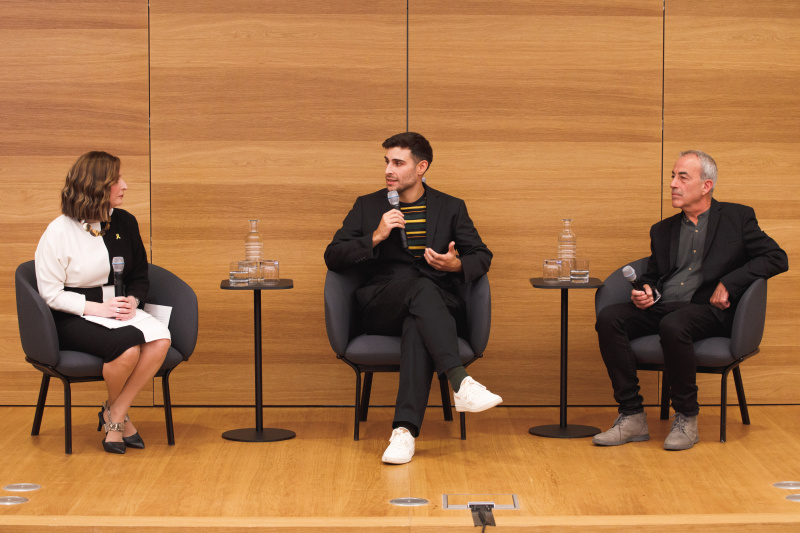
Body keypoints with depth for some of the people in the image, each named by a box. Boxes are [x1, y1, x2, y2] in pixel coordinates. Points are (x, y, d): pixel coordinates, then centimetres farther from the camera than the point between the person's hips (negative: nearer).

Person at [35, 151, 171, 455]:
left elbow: (140, 277, 17)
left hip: (119, 312, 5)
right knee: (127, 346, -34)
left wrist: (132, 300, -6)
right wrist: (97, 307, -18)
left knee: (160, 339, -28)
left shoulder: (124, 223, 9)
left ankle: (114, 415, -13)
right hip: (73, 319, -5)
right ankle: (117, 414, -1)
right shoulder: (60, 232, -7)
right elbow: (50, 293, -7)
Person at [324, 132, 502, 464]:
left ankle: (405, 429, -50)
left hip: (438, 305, 0)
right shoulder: (367, 206, 17)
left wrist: (457, 265, -10)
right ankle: (461, 383, -51)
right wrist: (376, 237, -7)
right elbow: (333, 257, 8)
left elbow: (482, 256, 13)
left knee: (417, 325, -39)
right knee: (421, 288, -37)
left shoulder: (451, 208, 18)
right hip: (380, 309, 0)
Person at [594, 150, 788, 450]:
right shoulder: (663, 230, 23)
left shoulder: (737, 218, 9)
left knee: (673, 325, -38)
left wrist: (728, 284, -10)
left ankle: (686, 419, -22)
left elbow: (777, 258, 0)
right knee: (609, 318, -21)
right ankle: (632, 417, -20)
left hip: (707, 310, -5)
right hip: (661, 308, 5)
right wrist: (646, 291, 0)